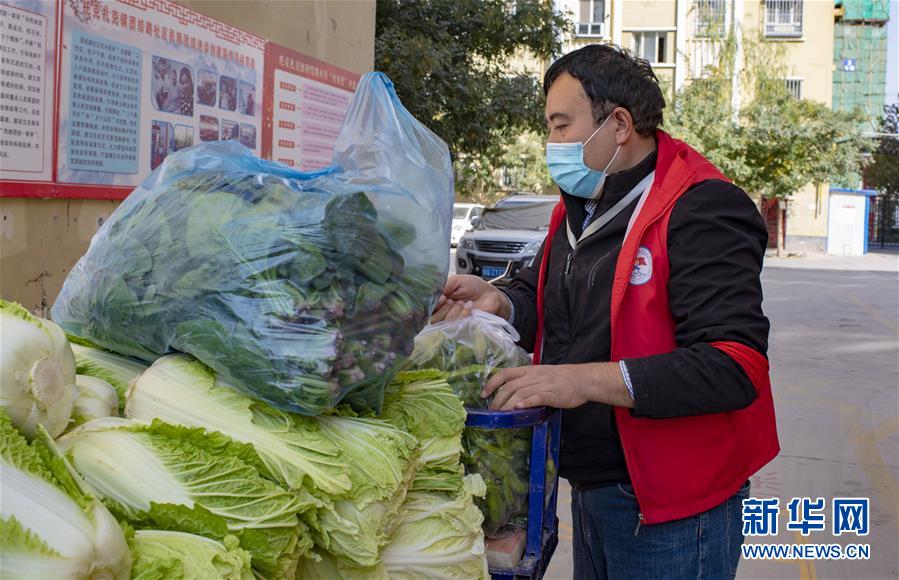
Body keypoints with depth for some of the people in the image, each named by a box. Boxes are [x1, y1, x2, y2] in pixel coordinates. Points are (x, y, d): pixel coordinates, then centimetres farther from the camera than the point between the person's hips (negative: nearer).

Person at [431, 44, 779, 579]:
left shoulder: (701, 211, -20)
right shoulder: (579, 206, 10)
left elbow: (737, 366, -28)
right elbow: (543, 303, 17)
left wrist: (588, 379, -33)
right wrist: (498, 303, -7)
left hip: (672, 507, -8)